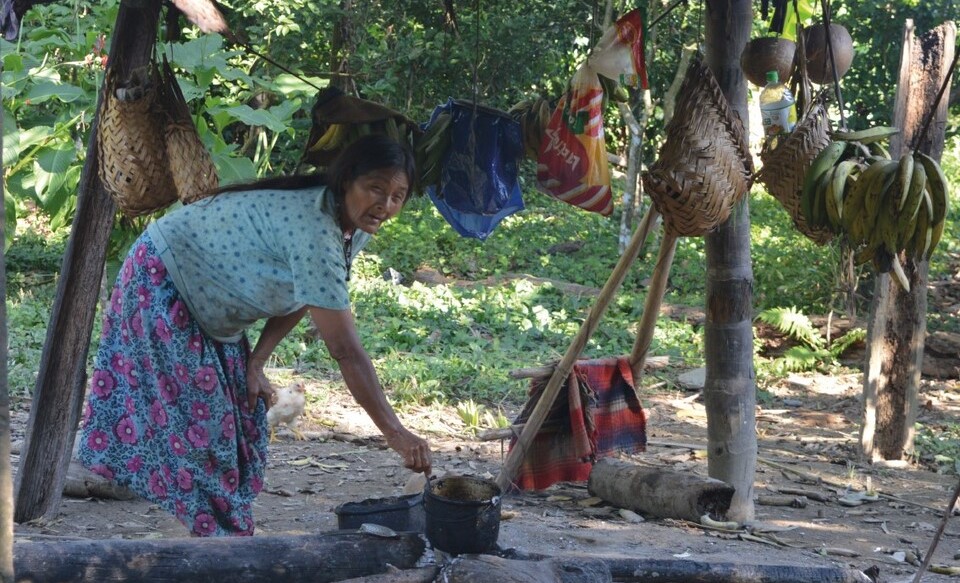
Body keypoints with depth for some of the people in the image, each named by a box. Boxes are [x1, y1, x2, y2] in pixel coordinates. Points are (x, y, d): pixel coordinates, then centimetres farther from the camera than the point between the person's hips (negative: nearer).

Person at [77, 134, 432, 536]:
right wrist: (395, 434, -38)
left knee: (241, 425, 7)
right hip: (161, 280, -9)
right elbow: (345, 349, -38)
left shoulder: (355, 229, -7)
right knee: (198, 425, -11)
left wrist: (256, 364, -6)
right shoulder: (314, 227, -36)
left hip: (211, 307, 9)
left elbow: (298, 302, 5)